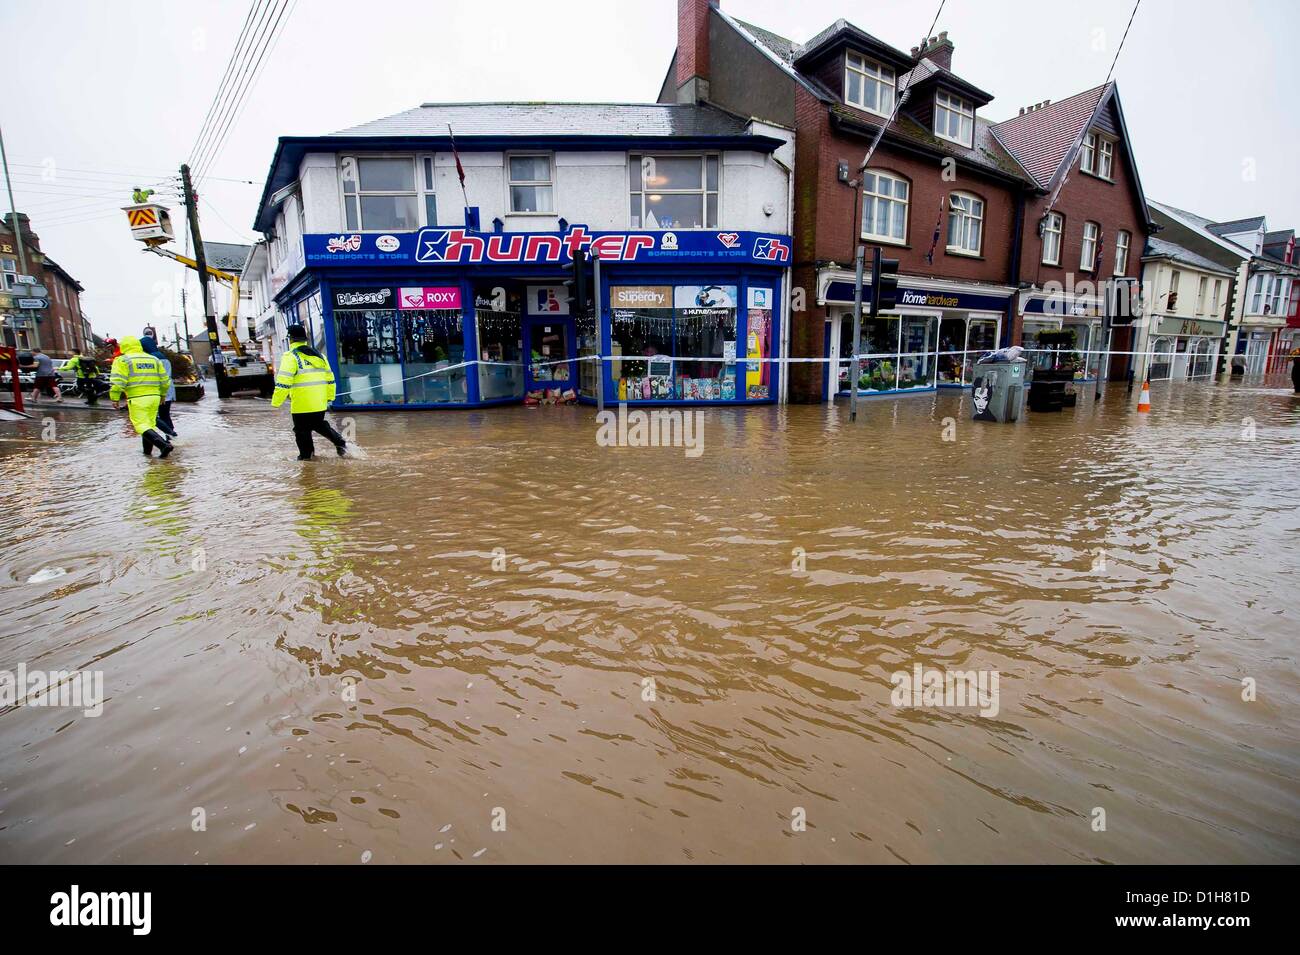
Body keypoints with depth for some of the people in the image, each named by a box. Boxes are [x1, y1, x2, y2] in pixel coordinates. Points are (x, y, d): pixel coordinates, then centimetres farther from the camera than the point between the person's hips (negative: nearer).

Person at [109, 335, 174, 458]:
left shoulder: (122, 360, -1)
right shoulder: (154, 359, 13)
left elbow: (117, 381, -11)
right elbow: (165, 381, 14)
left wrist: (115, 398, -2)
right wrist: (162, 394, 28)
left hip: (137, 399, -5)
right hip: (154, 397, 5)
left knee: (142, 426, -5)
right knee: (150, 424, 16)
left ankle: (164, 444, -25)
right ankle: (148, 451, 21)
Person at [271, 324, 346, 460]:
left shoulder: (291, 356, -10)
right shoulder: (318, 354, 10)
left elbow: (283, 382, -15)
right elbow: (329, 377, 16)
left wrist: (276, 402, -9)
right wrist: (330, 397, 24)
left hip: (301, 403, -6)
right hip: (320, 402, 6)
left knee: (302, 429, 8)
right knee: (319, 424, 23)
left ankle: (306, 454, 15)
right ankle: (340, 442, 9)